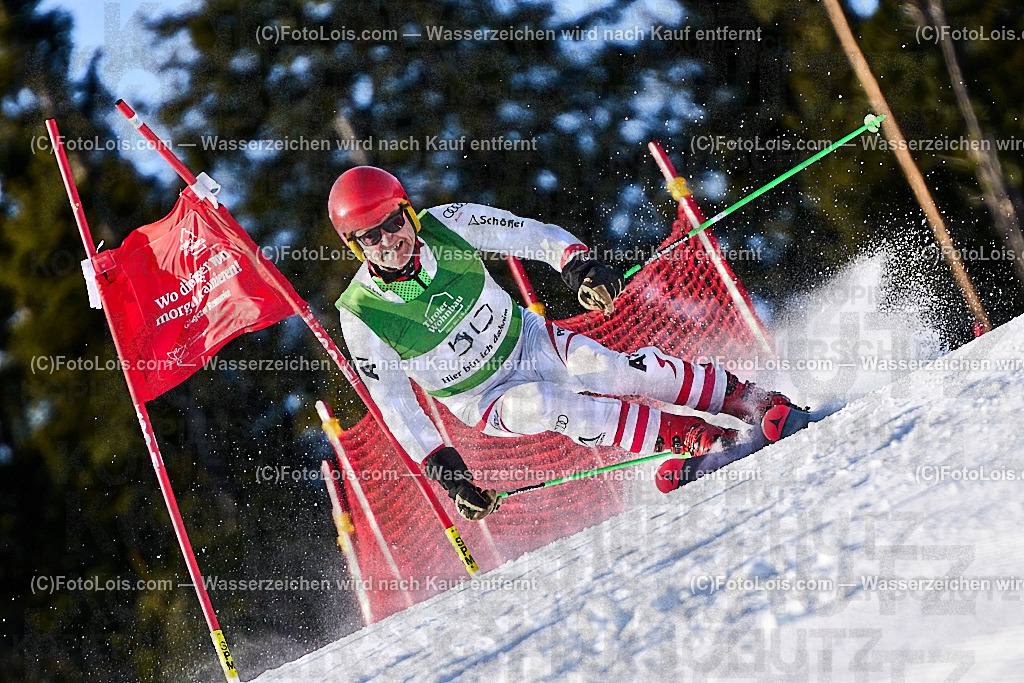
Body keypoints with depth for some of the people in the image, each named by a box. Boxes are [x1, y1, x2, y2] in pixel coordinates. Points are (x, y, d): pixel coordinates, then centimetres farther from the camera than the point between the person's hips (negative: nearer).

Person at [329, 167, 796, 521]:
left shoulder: (445, 225, -16)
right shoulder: (361, 316, -19)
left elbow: (533, 235, -9)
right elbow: (394, 402, -12)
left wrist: (578, 265, -28)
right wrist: (443, 469, -17)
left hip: (528, 341, 2)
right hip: (485, 401, -1)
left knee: (615, 370, -25)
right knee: (536, 405, -33)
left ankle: (746, 398, -11)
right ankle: (685, 437, -26)